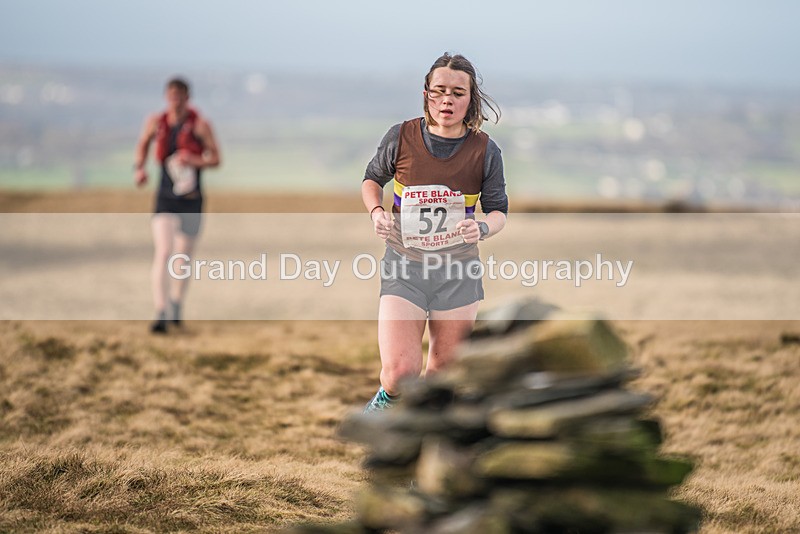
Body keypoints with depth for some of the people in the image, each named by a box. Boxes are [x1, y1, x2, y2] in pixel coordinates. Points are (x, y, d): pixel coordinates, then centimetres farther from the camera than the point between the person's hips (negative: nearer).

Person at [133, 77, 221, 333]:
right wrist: (139, 168, 4)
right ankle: (160, 315, -22)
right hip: (165, 198, 0)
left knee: (182, 257, 12)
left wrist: (195, 161, -22)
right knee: (163, 252, -18)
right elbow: (143, 143, 20)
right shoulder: (156, 122, 0)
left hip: (191, 200, 0)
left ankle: (176, 303, 40)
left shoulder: (200, 125, -7)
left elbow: (215, 158, -4)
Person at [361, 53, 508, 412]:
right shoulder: (402, 137, -7)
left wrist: (482, 228, -20)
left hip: (458, 271, 1)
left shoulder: (485, 151, -6)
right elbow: (372, 179, 11)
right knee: (400, 371, -13)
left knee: (444, 367, 11)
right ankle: (387, 398, 21)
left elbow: (498, 210, 3)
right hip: (404, 265, -1)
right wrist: (376, 212, -9)